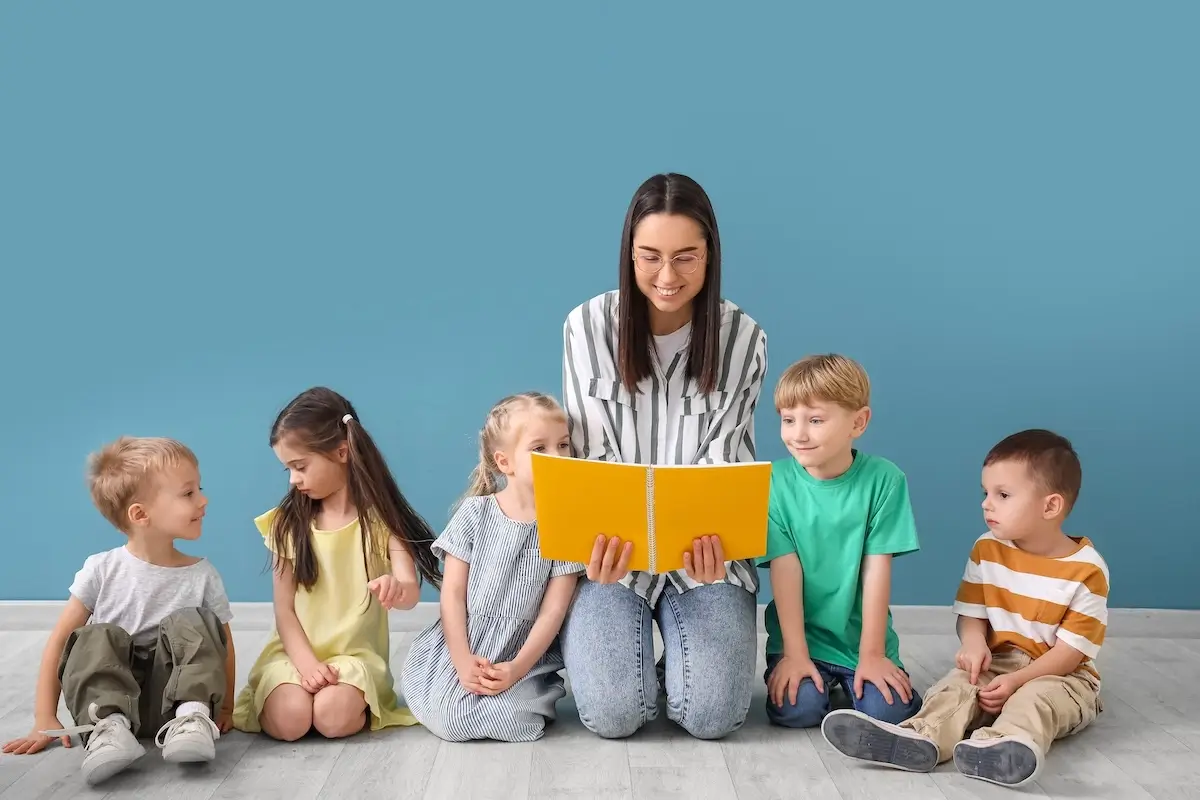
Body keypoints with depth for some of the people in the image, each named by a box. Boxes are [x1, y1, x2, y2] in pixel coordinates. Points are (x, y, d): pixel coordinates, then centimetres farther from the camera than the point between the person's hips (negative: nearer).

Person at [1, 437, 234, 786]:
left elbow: (222, 645, 7)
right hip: (108, 689, 0)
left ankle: (191, 717, -35)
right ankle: (108, 727, -42)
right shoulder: (102, 570, -4)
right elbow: (60, 639, -1)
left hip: (171, 693, 0)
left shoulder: (203, 575, -2)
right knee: (95, 639, -26)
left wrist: (224, 708, -5)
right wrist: (45, 719, -7)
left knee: (192, 624, -22)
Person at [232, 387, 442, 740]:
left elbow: (411, 592, -15)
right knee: (289, 721, -26)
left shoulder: (380, 517, -3)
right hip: (295, 651, 3)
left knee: (334, 718, -31)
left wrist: (396, 589, -41)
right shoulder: (287, 523, 2)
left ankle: (360, 698, 0)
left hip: (355, 654, -2)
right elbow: (284, 608, 1)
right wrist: (307, 663, -16)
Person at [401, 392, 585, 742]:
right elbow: (452, 593, -2)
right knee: (449, 720, -21)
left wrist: (518, 668, -16)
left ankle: (526, 689, 8)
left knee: (514, 723, -25)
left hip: (526, 655, 0)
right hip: (459, 646, 1)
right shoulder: (474, 513, -2)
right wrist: (462, 660, -13)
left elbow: (554, 611, -6)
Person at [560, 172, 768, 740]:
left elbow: (724, 460, -6)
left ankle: (680, 661, 20)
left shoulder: (742, 337, -5)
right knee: (613, 715, -17)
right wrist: (601, 540, -27)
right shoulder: (588, 326, -7)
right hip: (614, 547, 0)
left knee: (712, 716, -17)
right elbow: (592, 456, -7)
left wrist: (709, 536, -28)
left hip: (704, 546, 1)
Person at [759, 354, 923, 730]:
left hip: (861, 637, 0)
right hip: (798, 635, 0)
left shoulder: (884, 479, -9)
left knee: (889, 711, -19)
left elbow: (877, 570, -10)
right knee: (796, 709, -21)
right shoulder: (776, 480, -7)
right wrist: (795, 653, -14)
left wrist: (871, 654, -10)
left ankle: (850, 679, 14)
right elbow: (785, 569, -11)